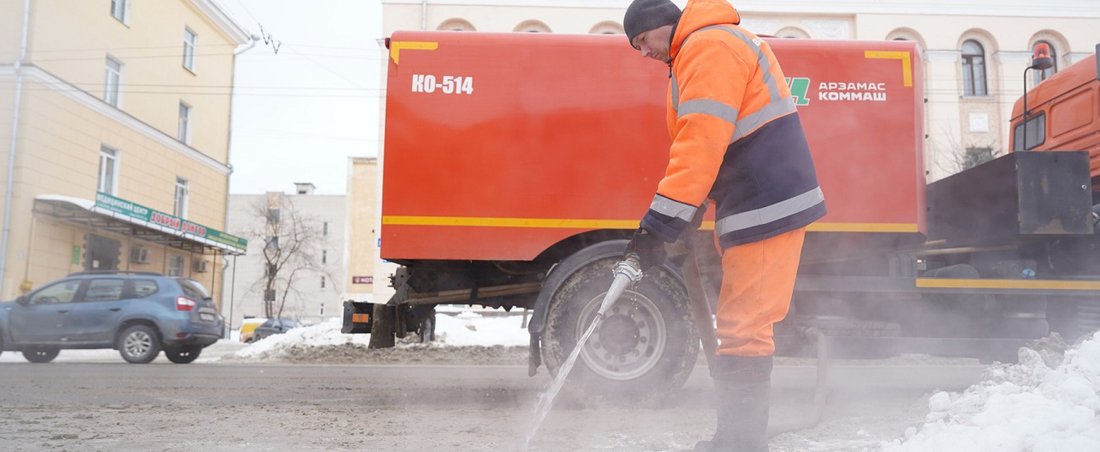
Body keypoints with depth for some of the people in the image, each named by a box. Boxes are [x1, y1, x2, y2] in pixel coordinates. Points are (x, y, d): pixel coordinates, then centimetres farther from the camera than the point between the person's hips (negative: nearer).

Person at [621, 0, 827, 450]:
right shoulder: (700, 52, 23)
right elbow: (702, 142, 20)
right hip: (761, 203, 11)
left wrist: (660, 223, -23)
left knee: (743, 327, -9)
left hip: (766, 205, -11)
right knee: (743, 323, 14)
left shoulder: (708, 46, -11)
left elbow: (701, 143, -22)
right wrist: (668, 221, 13)